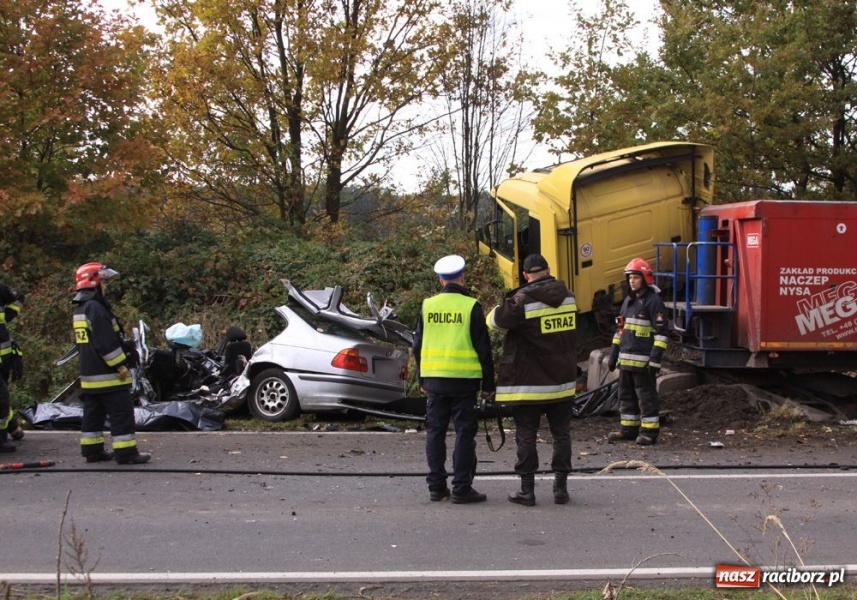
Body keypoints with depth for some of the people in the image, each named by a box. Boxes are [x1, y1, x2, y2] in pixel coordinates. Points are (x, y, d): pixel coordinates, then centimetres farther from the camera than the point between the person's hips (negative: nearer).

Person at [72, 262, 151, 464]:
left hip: (89, 374, 10)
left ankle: (92, 450, 19)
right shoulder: (96, 308, -18)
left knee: (93, 413, 15)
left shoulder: (80, 309, 14)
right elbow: (106, 343, -22)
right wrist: (121, 366, -16)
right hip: (107, 374, -10)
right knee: (122, 413, -6)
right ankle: (126, 452, -6)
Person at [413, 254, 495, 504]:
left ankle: (436, 486, 14)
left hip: (434, 380, 4)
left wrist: (422, 380, 20)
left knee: (435, 432, 11)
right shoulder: (471, 307, -7)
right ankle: (461, 488, 2)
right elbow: (484, 349, -5)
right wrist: (488, 385, 2)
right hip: (464, 380, -4)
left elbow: (418, 345, 10)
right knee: (464, 433, 2)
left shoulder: (427, 306, 4)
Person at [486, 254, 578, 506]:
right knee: (561, 433, 12)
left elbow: (495, 320, -8)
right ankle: (561, 487, 14)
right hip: (563, 380, 5)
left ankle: (527, 489, 6)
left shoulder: (522, 300, -16)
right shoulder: (568, 297, 4)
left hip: (528, 383, -5)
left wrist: (509, 303, 9)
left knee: (526, 435, 3)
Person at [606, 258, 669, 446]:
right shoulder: (628, 300, 17)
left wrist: (655, 358, -19)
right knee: (626, 395, 13)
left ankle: (650, 431, 4)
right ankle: (628, 429, 22)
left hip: (643, 360, -8)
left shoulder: (653, 301, -9)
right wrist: (613, 354, 19)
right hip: (626, 359, 8)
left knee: (646, 395, -2)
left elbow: (661, 332, -13)